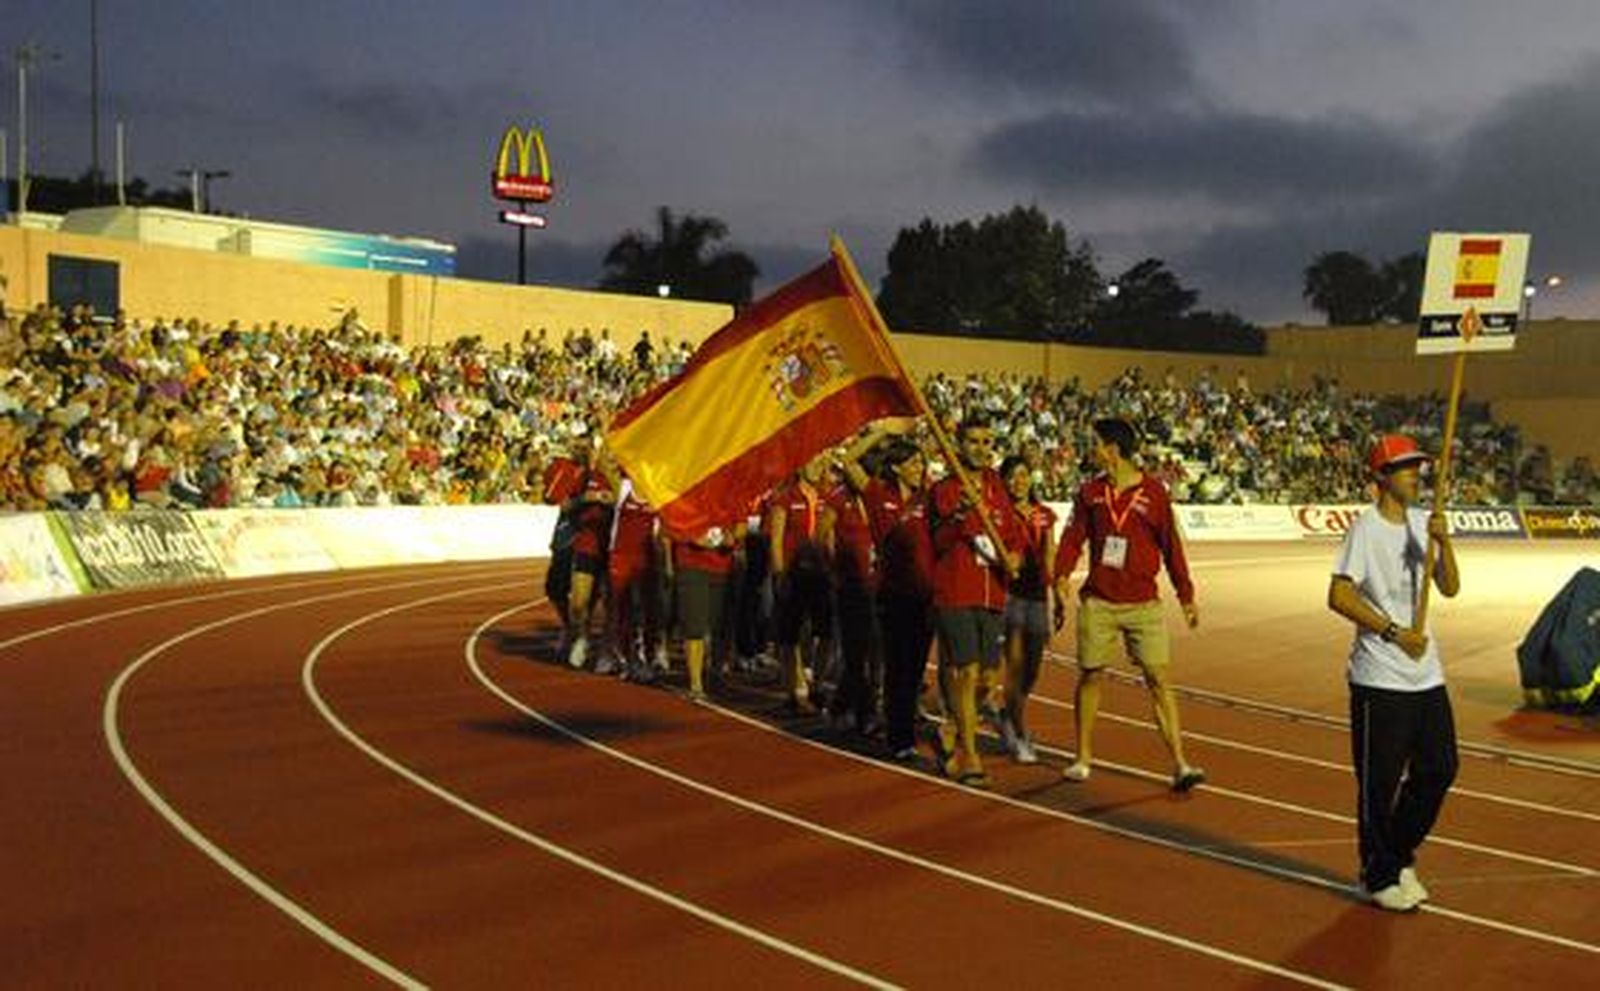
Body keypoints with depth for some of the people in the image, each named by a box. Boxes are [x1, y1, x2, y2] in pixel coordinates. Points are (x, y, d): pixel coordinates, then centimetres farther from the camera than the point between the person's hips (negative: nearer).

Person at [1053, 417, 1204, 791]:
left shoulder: (1154, 492, -3)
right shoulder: (1090, 491, 5)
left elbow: (1171, 547, 3)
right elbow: (1073, 537, 5)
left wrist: (1186, 596, 5)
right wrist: (1061, 576, -11)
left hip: (1144, 605, -2)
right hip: (1097, 603, 2)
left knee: (1159, 679, -4)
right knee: (1090, 676, 8)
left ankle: (1180, 765, 0)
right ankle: (1083, 757, 22)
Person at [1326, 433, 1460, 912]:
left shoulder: (1423, 522, 10)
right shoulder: (1365, 527, -11)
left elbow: (1450, 587, 4)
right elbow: (1338, 595, -17)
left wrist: (1443, 541, -11)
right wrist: (1393, 631, -18)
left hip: (1427, 675, 7)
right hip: (1380, 679, -7)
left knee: (1440, 769, 12)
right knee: (1380, 782, 2)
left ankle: (1399, 857, 31)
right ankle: (1380, 876, 16)